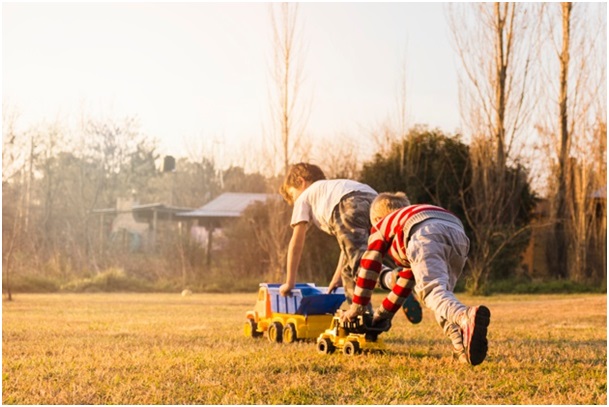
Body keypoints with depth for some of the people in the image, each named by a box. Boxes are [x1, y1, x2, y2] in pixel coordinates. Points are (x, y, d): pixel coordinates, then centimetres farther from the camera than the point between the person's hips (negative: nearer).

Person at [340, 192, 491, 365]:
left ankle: (467, 316, -57)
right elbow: (407, 278, 54)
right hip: (458, 233, 6)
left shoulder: (381, 226, 36)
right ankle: (462, 342, -13)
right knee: (441, 292, 16)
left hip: (426, 234, -6)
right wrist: (385, 311, 60)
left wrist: (357, 306, 40)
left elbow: (369, 266, 32)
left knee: (433, 291, -22)